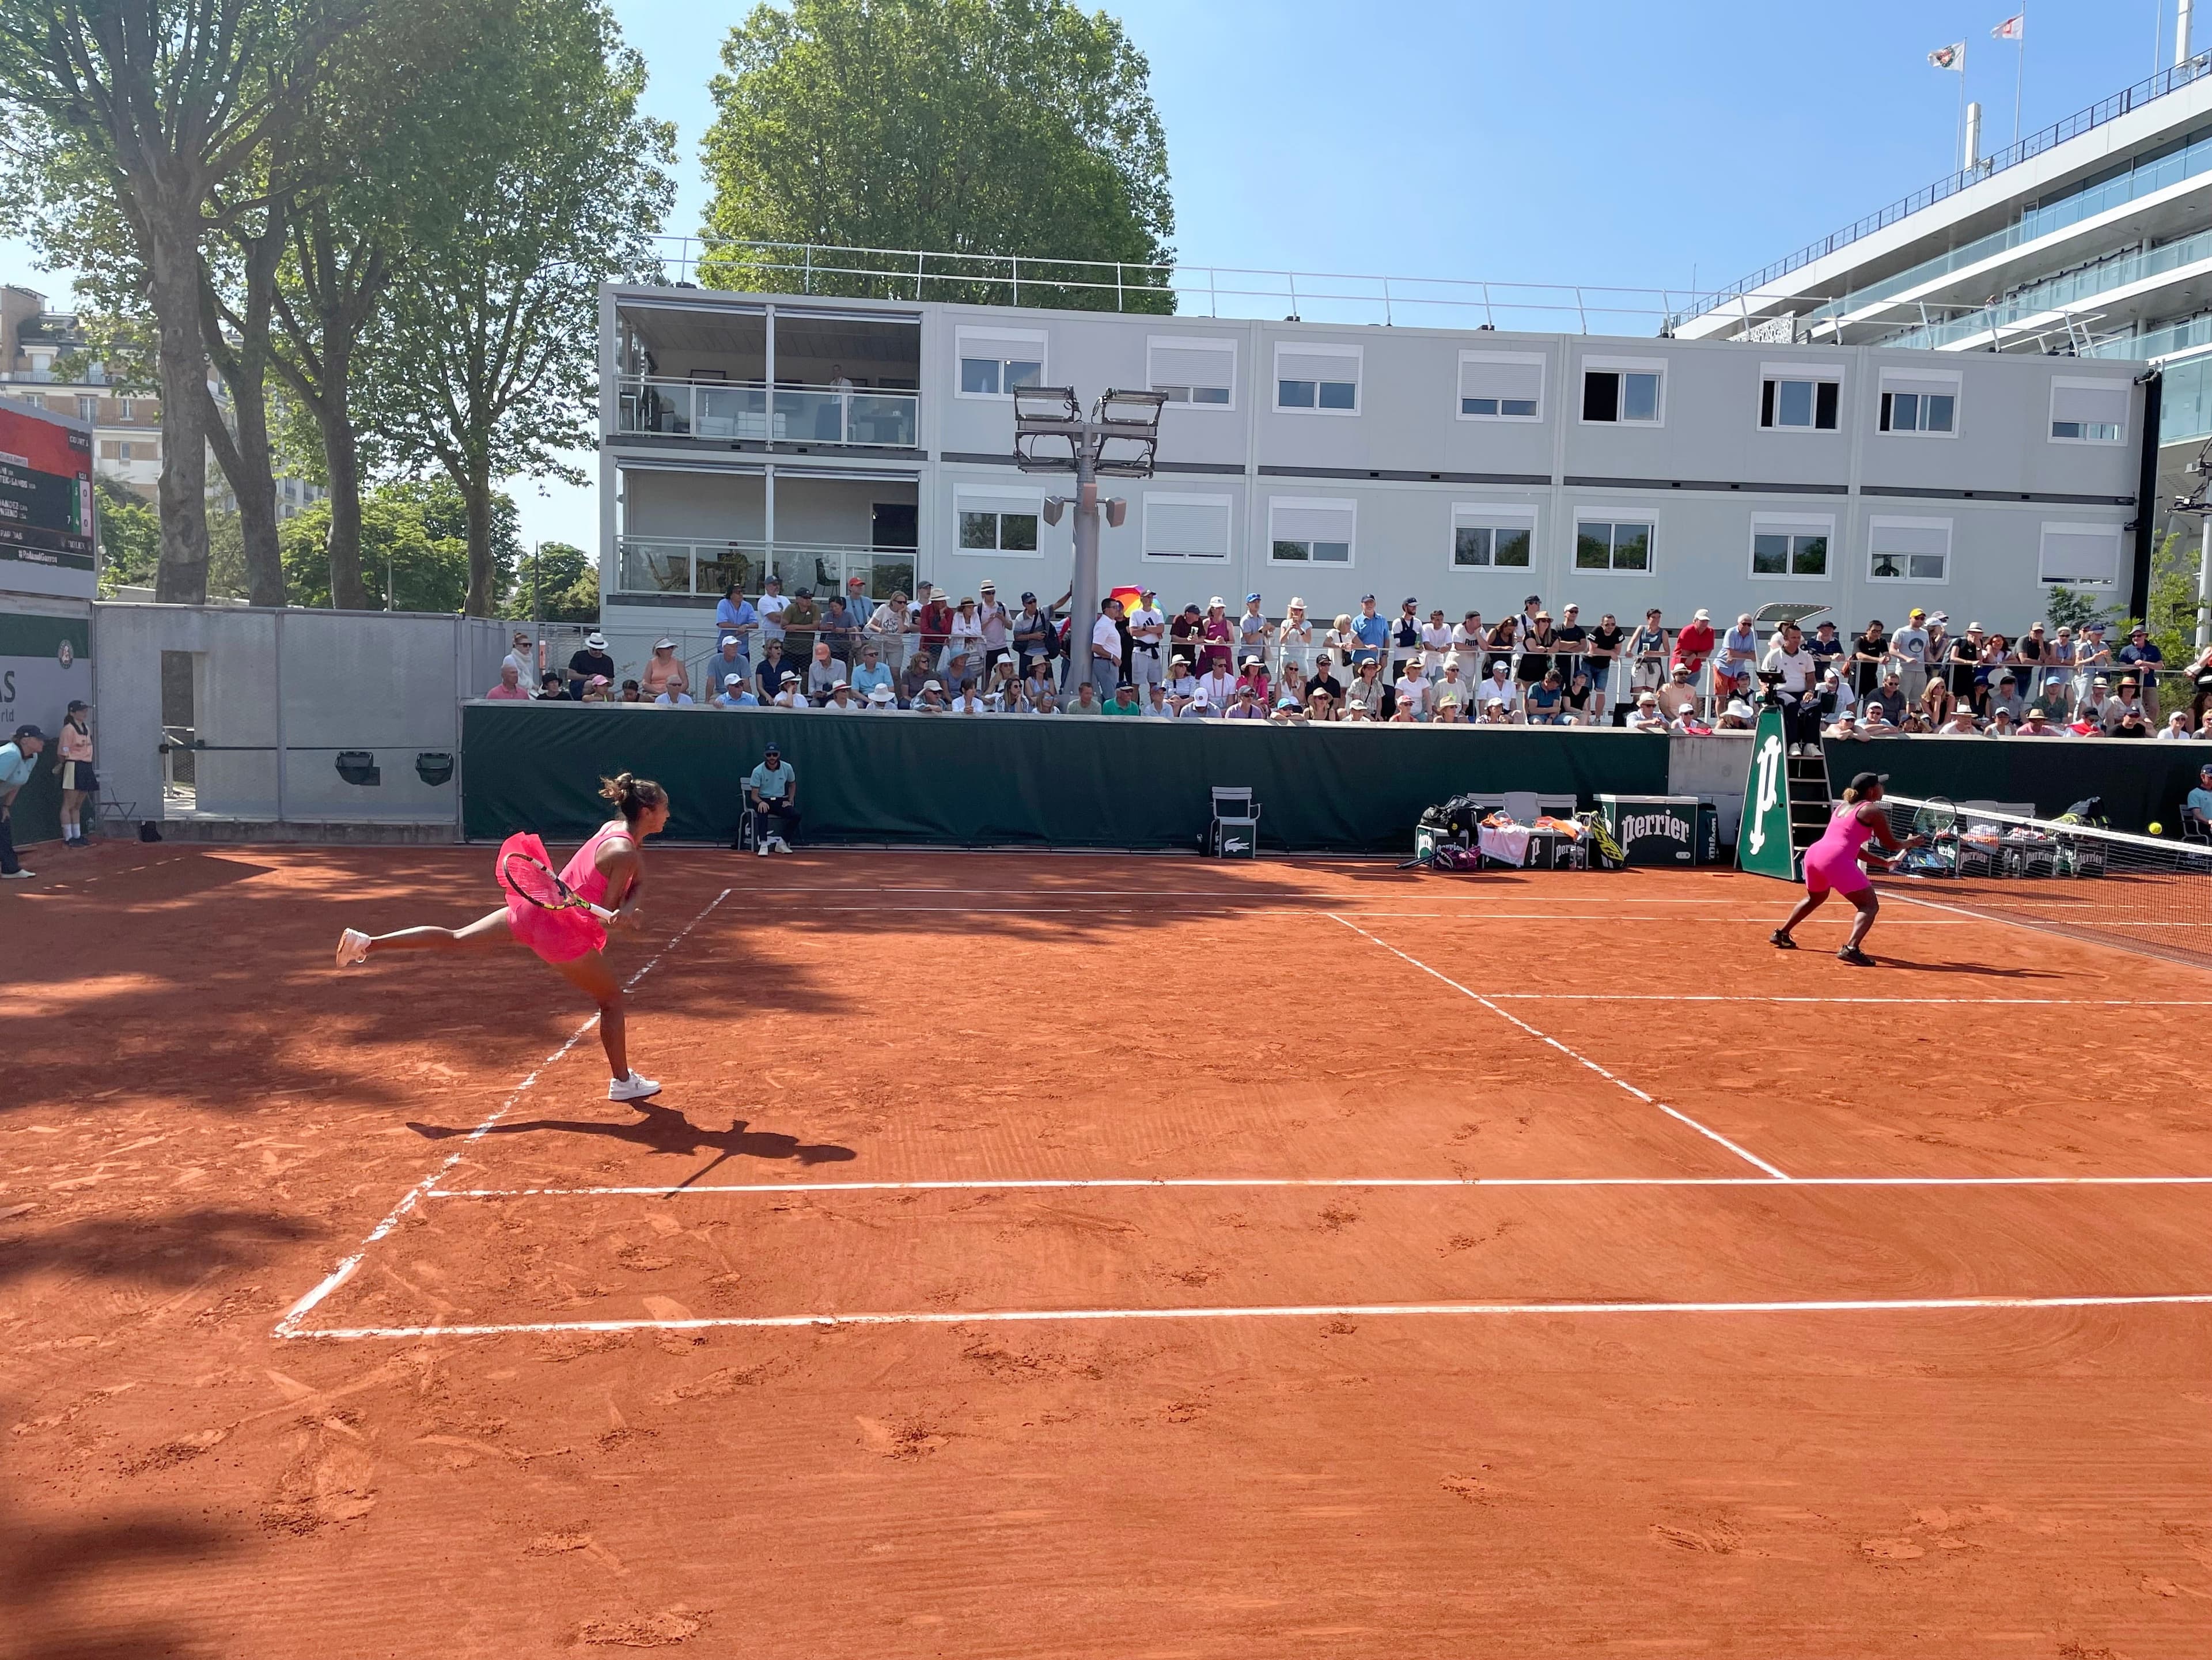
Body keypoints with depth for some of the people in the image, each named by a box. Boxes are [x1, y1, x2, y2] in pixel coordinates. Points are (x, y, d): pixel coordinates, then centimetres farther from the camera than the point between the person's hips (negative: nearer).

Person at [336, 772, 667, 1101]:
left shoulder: (613, 828, 4)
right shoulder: (625, 854, -22)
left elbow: (638, 884, 2)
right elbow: (606, 918, -23)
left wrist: (627, 907, -13)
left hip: (534, 907, 7)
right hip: (564, 933, -7)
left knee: (455, 938, 15)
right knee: (612, 1000, 9)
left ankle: (367, 943, 14)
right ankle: (623, 1082, 17)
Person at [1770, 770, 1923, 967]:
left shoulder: (1843, 807, 26)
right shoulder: (1873, 811, 3)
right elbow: (1892, 845, 10)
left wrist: (1883, 862, 35)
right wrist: (1910, 842, 31)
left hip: (1813, 853, 8)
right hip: (1836, 860, -8)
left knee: (1815, 898, 35)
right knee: (1870, 906, -3)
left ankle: (1781, 934, 41)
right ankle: (1851, 948, -22)